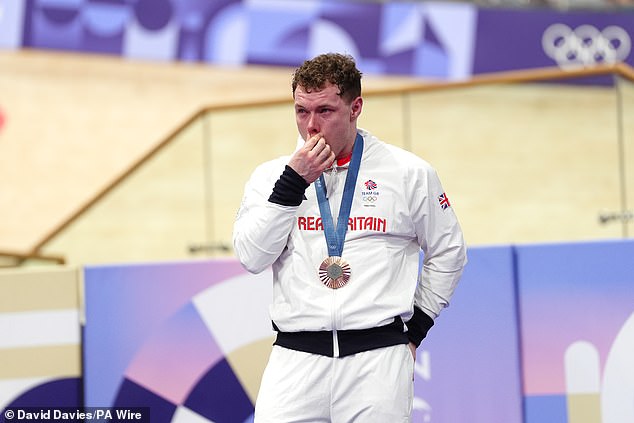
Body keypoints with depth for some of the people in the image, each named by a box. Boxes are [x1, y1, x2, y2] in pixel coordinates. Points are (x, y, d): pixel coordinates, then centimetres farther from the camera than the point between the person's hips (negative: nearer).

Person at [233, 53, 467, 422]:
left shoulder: (409, 173, 4)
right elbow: (251, 257, -5)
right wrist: (293, 184, -9)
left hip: (378, 359, -1)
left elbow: (448, 253, 14)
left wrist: (416, 328, 10)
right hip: (296, 359, 1)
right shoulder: (272, 175, 7)